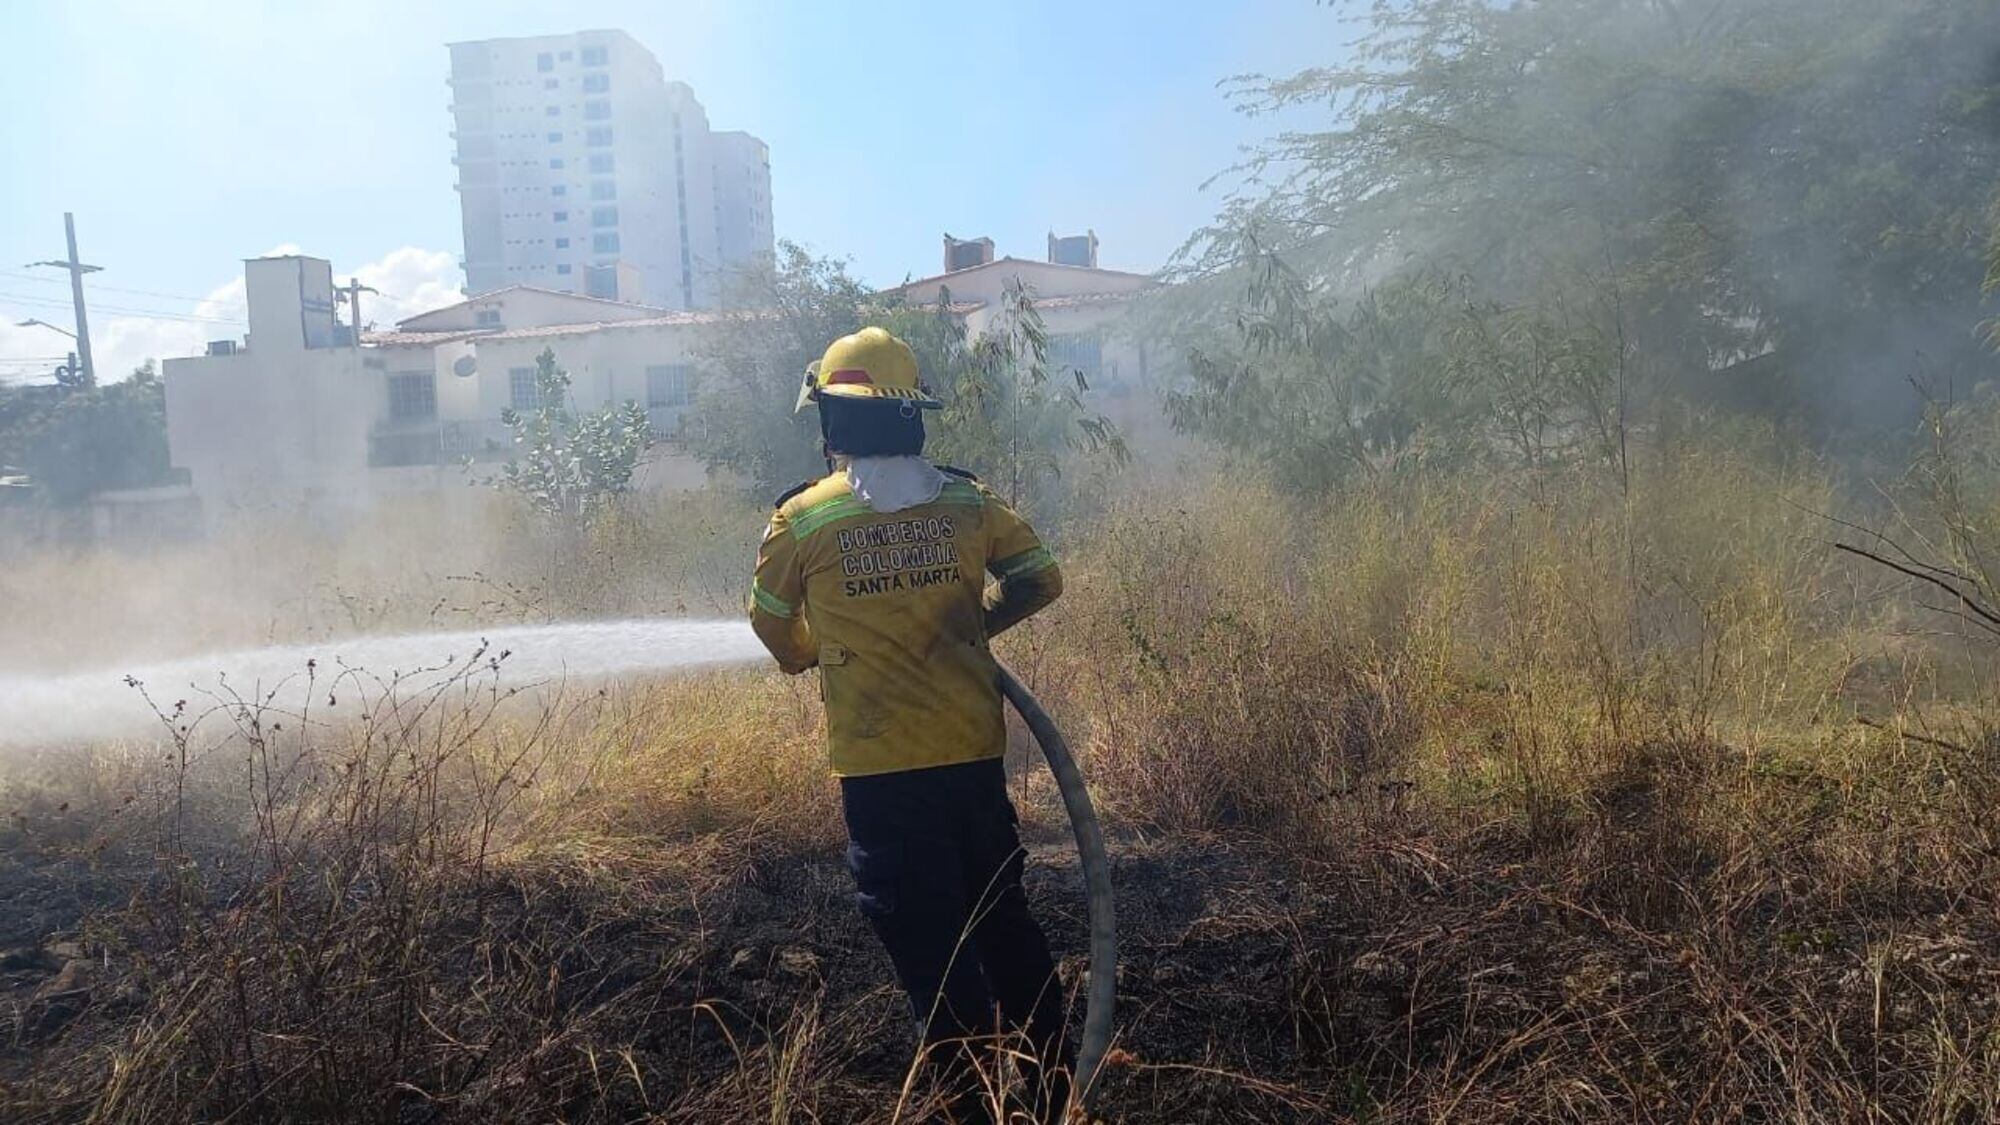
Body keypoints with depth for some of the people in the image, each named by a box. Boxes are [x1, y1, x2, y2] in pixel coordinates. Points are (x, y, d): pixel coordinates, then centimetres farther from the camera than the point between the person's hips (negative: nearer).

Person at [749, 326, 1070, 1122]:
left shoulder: (802, 520, -6)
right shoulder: (967, 501, 1)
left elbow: (774, 625, 9)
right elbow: (1040, 580, 11)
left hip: (879, 766, -4)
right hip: (973, 751, 4)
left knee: (929, 946, 7)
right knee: (1004, 920, 20)